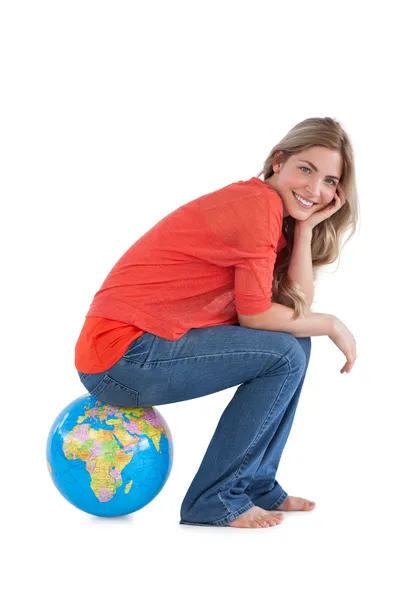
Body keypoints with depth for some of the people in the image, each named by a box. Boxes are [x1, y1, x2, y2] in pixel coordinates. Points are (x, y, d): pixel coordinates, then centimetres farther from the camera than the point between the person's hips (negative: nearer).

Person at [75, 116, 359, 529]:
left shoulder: (276, 215, 14)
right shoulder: (258, 206, -15)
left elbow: (298, 305, 3)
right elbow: (255, 315, -14)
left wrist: (307, 226, -1)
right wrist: (331, 325, -1)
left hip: (139, 345, 10)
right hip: (121, 355, -10)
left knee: (294, 341, 11)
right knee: (285, 354, -14)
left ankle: (256, 483, 18)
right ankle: (214, 500, -4)